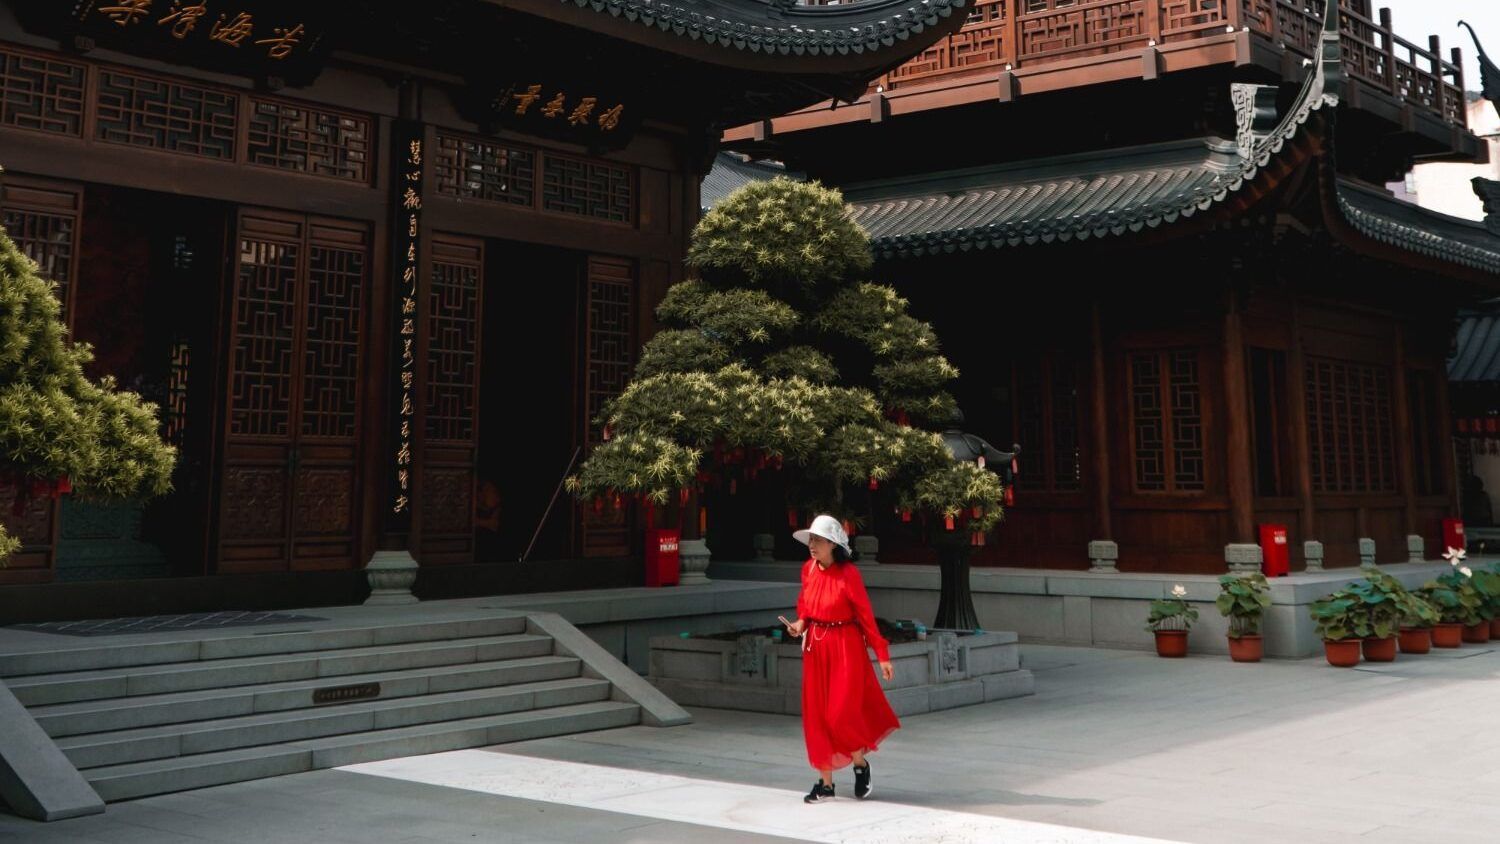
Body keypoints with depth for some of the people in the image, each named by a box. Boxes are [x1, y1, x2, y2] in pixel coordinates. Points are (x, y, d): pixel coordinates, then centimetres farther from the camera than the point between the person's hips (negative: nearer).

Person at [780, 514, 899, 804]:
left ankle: (861, 765, 19)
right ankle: (825, 782, 16)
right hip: (815, 648, 6)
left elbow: (865, 614, -11)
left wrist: (882, 655, -11)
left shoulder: (848, 574, -15)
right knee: (816, 715, 6)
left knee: (841, 714, -9)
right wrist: (800, 624, -4)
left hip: (846, 648, -6)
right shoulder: (808, 570, 1)